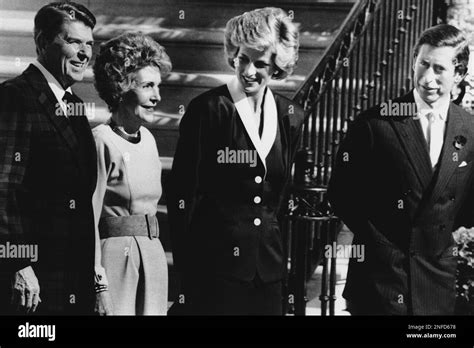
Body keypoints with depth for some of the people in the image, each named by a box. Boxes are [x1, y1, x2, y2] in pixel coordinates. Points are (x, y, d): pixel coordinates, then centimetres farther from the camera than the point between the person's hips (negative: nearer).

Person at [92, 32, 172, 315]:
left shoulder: (148, 139, 11)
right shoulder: (102, 141, -11)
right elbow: (89, 219, -13)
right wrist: (99, 285, -16)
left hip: (153, 257, 7)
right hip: (116, 256, -7)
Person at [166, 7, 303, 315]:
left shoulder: (291, 117, 7)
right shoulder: (208, 109, -9)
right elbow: (182, 192, -8)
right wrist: (183, 262, -8)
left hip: (268, 264, 5)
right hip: (214, 260, -5)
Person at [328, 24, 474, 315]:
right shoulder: (375, 123, -11)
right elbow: (342, 193, -5)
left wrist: (439, 235, 7)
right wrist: (376, 239, -2)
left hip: (438, 277, 3)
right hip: (380, 271, -3)